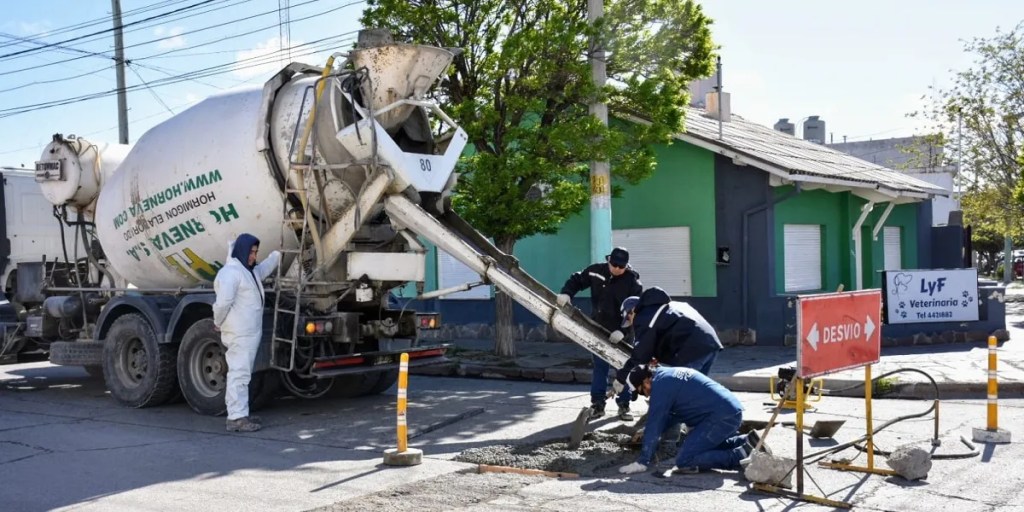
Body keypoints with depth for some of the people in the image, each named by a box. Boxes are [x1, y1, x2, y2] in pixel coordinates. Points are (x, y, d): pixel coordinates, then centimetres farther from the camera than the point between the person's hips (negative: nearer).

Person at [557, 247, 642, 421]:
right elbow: (577, 280, 8)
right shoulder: (596, 271, -6)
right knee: (599, 367, 8)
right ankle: (597, 404, 15)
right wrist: (566, 293, -12)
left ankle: (623, 405, 14)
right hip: (600, 329, 2)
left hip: (623, 333, -2)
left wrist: (623, 330, -27)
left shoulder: (632, 280, -14)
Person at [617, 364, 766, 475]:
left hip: (722, 416, -10)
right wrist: (647, 434, 26)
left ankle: (742, 456, -13)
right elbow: (673, 414, 30)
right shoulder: (669, 375, 19)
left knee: (684, 461, -11)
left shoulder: (660, 383, -9)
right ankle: (746, 442, 15)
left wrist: (642, 462, -5)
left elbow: (654, 424, -10)